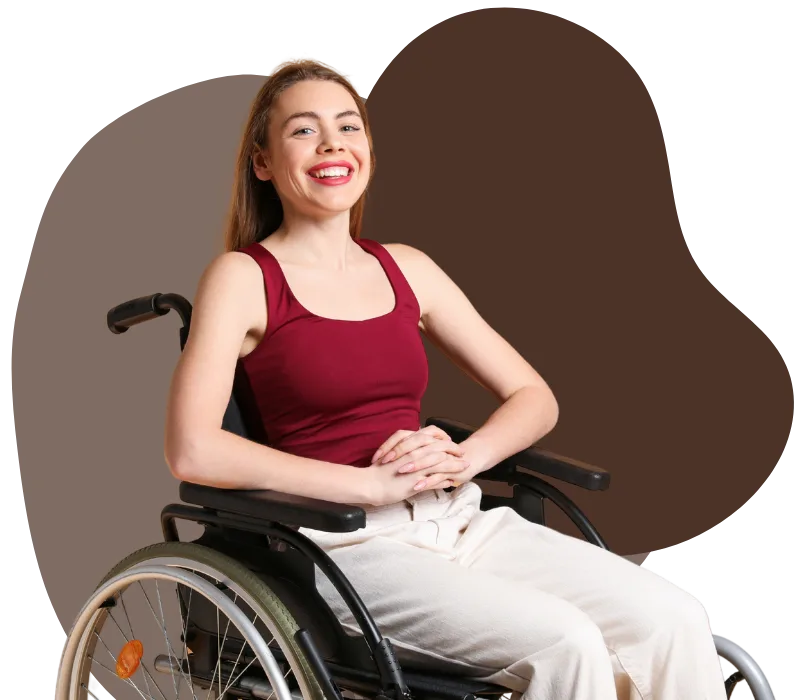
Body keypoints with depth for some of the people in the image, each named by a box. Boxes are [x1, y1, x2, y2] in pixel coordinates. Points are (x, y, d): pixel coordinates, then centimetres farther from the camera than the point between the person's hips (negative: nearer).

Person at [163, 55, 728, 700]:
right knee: (565, 644, -27)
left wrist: (465, 456, -5)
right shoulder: (243, 278, -1)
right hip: (343, 543, -5)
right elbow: (192, 450, -16)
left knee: (674, 617, -15)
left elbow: (534, 397, 17)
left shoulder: (406, 269, 14)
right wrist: (372, 483, -17)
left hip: (459, 521, 6)